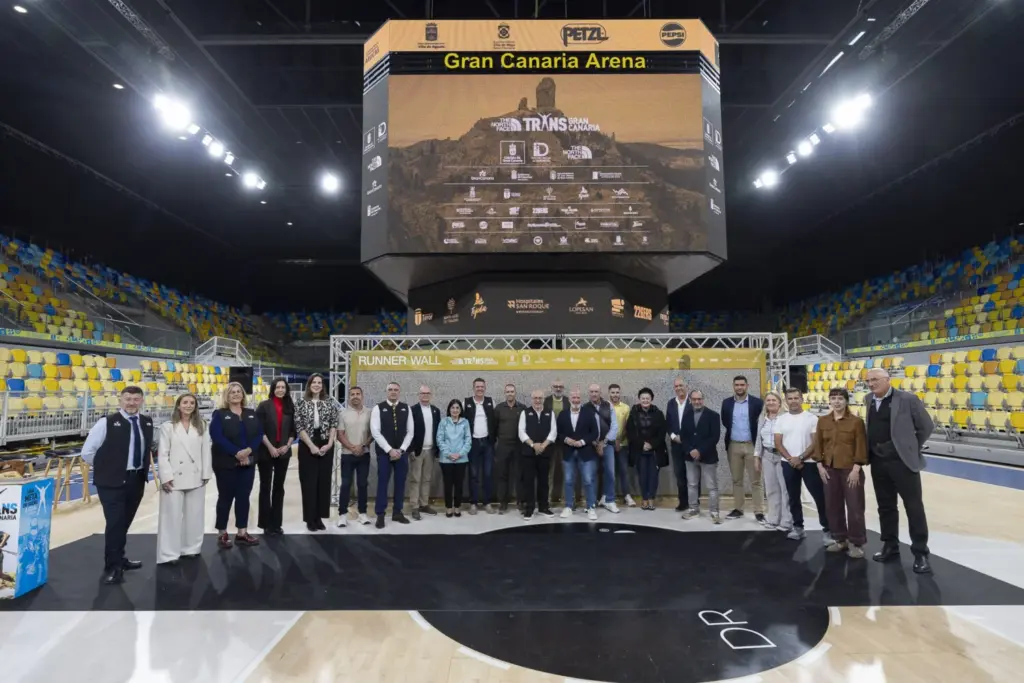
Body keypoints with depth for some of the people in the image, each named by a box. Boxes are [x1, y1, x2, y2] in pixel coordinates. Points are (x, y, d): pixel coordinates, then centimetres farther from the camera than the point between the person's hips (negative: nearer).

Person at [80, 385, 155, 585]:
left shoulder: (147, 422, 5)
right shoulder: (107, 422, -11)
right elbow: (87, 452, -7)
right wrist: (104, 469, 1)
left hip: (137, 480, 5)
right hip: (112, 482, -5)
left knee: (125, 522, 18)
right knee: (115, 523, -4)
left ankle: (119, 559, 34)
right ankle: (112, 567, 10)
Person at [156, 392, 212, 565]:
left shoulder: (202, 426, 7)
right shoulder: (168, 427, 0)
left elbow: (206, 451, 5)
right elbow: (162, 454, -4)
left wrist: (206, 473, 1)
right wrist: (166, 476, -11)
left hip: (196, 477, 3)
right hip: (174, 478, -3)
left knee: (194, 515, 10)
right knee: (172, 515, -1)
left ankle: (191, 548, 21)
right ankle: (169, 553, 5)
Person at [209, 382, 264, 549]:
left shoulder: (251, 414, 11)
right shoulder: (219, 414, -3)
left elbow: (259, 434, 4)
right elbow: (217, 437, -15)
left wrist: (249, 450, -14)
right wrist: (236, 453, -20)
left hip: (248, 463, 4)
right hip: (226, 464, -4)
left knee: (244, 498, 8)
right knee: (225, 498, 4)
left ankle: (242, 533, 15)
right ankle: (222, 534, 14)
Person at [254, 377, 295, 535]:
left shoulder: (290, 407, 7)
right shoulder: (264, 406, -4)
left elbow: (293, 430, 9)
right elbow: (259, 430, -9)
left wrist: (287, 445, -5)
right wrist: (270, 447, -15)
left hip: (283, 453, 4)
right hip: (265, 452, -3)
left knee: (279, 487, 9)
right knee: (265, 487, 4)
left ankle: (277, 523, 16)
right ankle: (266, 524, 11)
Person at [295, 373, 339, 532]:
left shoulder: (329, 402, 5)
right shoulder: (302, 403, 0)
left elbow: (334, 424, 3)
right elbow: (299, 427, -5)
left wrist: (329, 443, -8)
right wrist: (311, 445, -12)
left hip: (326, 446, 2)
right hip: (307, 447, -2)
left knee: (324, 481, 5)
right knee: (309, 482, 1)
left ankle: (319, 517, 15)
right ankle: (310, 519, 10)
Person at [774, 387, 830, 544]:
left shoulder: (811, 418, -3)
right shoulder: (781, 419, 5)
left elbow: (815, 442, -7)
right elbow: (778, 443, 2)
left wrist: (800, 458, -13)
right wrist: (790, 459, -10)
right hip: (788, 464, 3)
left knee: (820, 497, -4)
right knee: (793, 497, 12)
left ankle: (826, 530, 3)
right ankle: (798, 527, 23)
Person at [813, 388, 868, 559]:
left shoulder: (856, 421, -6)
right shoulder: (823, 421, 5)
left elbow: (861, 447, -7)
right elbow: (818, 444, 7)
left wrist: (856, 469, -12)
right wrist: (820, 465, 0)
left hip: (850, 470, -4)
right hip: (829, 469, 4)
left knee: (854, 507, 1)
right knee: (832, 506, 10)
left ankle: (856, 543, 14)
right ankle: (840, 539, 24)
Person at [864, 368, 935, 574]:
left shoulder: (907, 399, -10)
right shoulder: (868, 400, 8)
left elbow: (926, 426, -2)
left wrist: (910, 448, 1)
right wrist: (871, 452, 14)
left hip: (902, 461, -5)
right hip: (878, 462, 5)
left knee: (914, 507, 2)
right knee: (885, 507, 14)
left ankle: (920, 553, 12)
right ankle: (890, 547, 26)